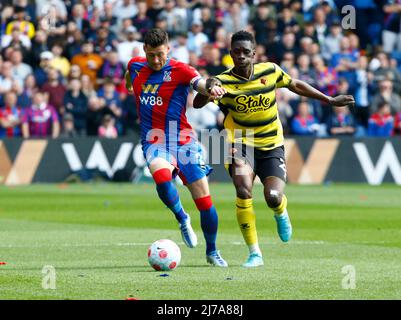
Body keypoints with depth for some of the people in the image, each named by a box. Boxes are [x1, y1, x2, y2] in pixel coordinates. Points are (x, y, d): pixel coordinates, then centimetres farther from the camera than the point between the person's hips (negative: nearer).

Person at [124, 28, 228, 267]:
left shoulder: (179, 70, -8)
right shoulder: (135, 66, 5)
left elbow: (201, 83, -28)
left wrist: (212, 88, -48)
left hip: (183, 140, -1)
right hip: (154, 142, 2)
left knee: (204, 201, -3)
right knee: (162, 176, -33)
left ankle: (212, 252, 19)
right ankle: (182, 219, -6)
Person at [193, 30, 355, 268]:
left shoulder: (270, 71, -5)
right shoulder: (224, 81, -13)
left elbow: (295, 85, 13)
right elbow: (197, 104, -25)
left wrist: (330, 100, 18)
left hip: (271, 147, 1)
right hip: (240, 145, -1)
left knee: (273, 198, -17)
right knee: (244, 192, -25)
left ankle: (281, 214, 25)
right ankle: (255, 253, -13)